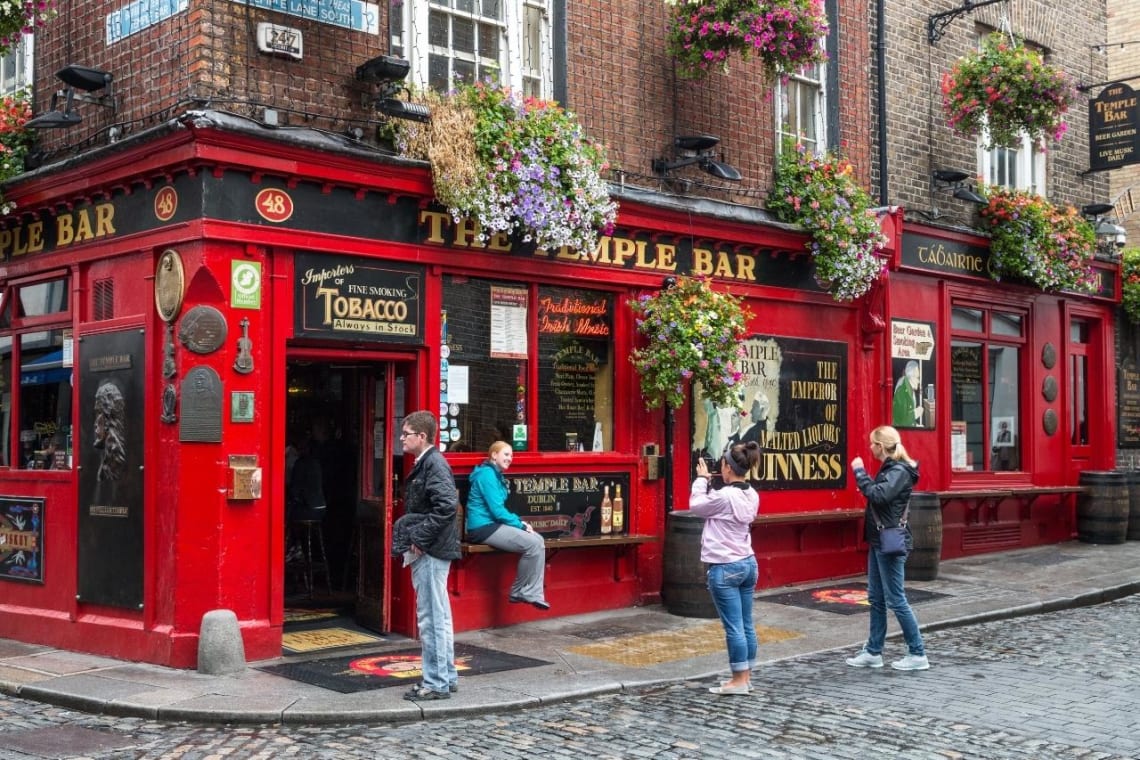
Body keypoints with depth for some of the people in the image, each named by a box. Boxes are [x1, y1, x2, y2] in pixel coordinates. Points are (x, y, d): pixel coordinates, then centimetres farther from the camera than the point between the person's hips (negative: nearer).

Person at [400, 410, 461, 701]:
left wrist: (420, 537, -21)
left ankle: (436, 683, 3)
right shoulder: (423, 464, 15)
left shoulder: (435, 464, -15)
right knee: (439, 617, 16)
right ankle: (447, 677, 25)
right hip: (427, 550, 10)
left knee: (432, 618, -4)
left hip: (431, 551, -10)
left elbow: (448, 505, -26)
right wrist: (414, 537, 10)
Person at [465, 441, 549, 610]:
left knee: (538, 541, -1)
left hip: (492, 525, 10)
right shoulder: (487, 474, -12)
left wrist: (519, 522, 7)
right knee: (532, 544, -19)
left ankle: (533, 593, -4)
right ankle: (519, 592, -5)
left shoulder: (496, 475, 19)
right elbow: (496, 509, -18)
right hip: (483, 527, -10)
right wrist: (520, 525, -11)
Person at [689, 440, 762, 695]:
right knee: (746, 625, 12)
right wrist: (709, 483, 10)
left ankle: (739, 681, 4)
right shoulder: (751, 496, 5)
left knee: (733, 627, -2)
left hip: (725, 568, -8)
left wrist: (701, 479, 6)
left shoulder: (724, 496, -20)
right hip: (748, 564, 8)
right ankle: (745, 677, 19)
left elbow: (696, 505, -4)